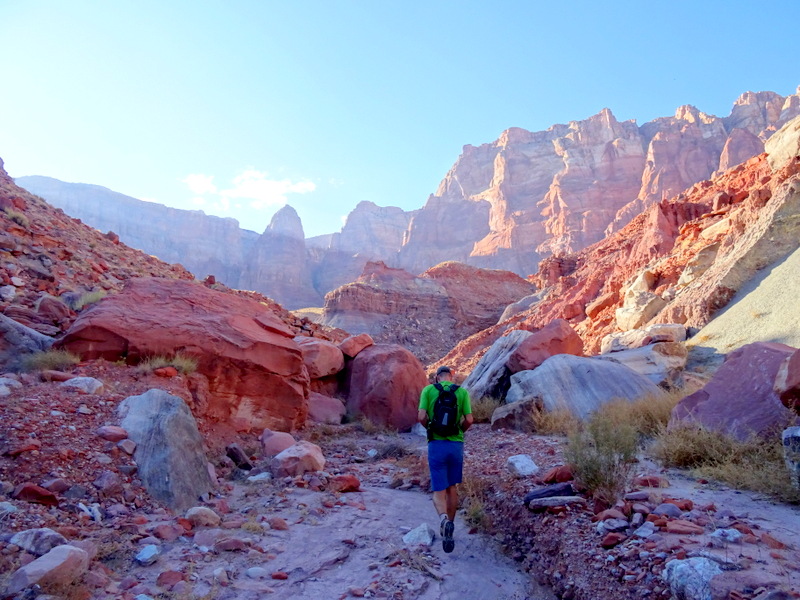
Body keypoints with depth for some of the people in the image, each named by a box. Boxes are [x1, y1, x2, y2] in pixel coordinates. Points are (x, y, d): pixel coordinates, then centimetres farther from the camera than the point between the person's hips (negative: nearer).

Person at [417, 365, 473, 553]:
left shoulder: (428, 390, 1)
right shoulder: (462, 392, 3)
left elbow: (421, 417, -8)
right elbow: (469, 420, -4)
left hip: (436, 444, -1)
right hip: (456, 444, 2)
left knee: (439, 490, 2)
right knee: (452, 488, 19)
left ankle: (444, 519, -27)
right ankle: (449, 527, 28)